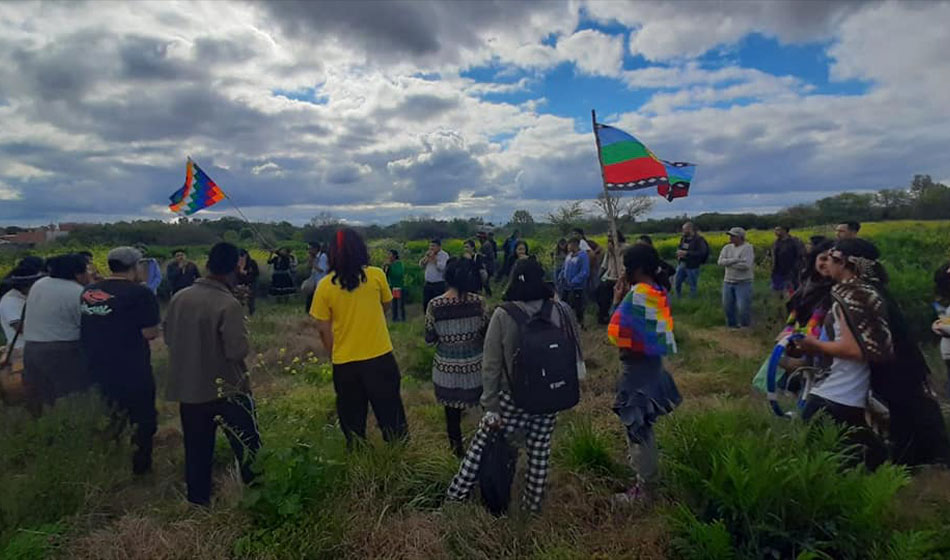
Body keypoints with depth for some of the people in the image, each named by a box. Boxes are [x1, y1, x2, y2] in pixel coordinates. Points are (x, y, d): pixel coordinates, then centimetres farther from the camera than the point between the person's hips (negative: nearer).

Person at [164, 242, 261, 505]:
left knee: (197, 451, 17)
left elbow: (168, 338, 10)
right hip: (227, 390, -5)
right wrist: (243, 337, -5)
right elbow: (238, 350, -24)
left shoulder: (179, 297, -3)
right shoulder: (229, 304, -22)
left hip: (188, 388, 6)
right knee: (248, 449, 9)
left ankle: (198, 504, 29)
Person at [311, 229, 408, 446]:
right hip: (380, 356, 0)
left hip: (344, 362, 1)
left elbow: (324, 330, -2)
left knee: (352, 418, 19)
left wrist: (334, 355, 12)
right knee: (389, 412, 17)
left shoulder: (325, 285, -7)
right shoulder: (376, 275, -8)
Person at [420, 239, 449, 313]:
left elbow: (442, 267, -21)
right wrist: (426, 256, -3)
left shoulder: (444, 255, -7)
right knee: (425, 304, 10)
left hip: (439, 284, -6)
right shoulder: (428, 254, 14)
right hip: (428, 284, 6)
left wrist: (434, 258, -15)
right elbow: (421, 265, 12)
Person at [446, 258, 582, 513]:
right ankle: (533, 503, 34)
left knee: (481, 446, 14)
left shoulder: (503, 315, -15)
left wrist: (491, 405, -5)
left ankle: (456, 495, 29)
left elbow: (491, 365, -12)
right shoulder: (560, 311, -9)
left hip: (512, 399, -2)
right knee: (539, 452, 17)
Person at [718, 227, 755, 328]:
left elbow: (746, 265, -21)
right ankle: (732, 326, 26)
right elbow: (721, 262, -8)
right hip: (728, 282, 6)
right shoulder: (727, 248, 6)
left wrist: (729, 263, -12)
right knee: (727, 306, 9)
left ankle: (746, 327, 12)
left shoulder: (747, 248, -9)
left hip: (743, 283, -5)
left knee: (743, 307, -7)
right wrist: (736, 260, -18)